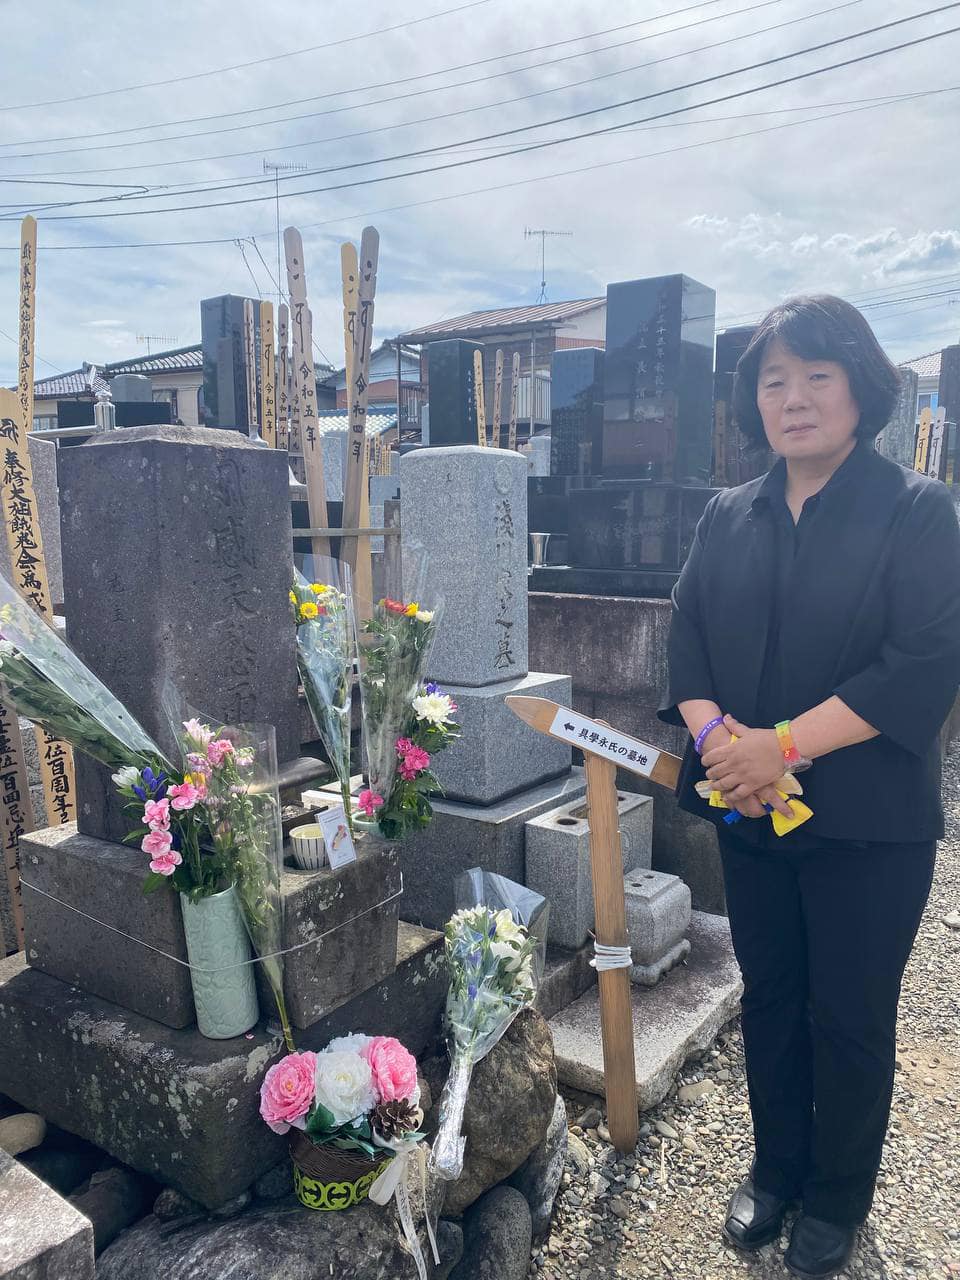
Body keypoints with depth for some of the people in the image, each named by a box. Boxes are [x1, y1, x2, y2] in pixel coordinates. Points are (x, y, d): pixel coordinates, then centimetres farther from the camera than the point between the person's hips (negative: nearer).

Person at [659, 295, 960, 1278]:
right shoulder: (727, 517, 6)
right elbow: (686, 633, 2)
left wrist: (784, 744, -22)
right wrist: (714, 734, -16)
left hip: (869, 823, -4)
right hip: (750, 812, 4)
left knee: (851, 1017, 13)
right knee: (769, 997, 19)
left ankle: (837, 1200, 37)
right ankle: (775, 1168, 42)